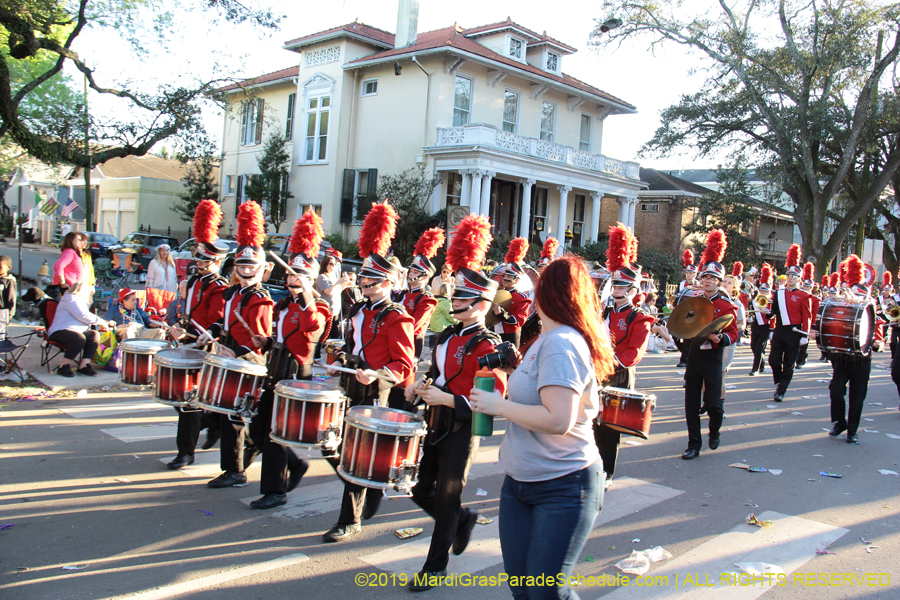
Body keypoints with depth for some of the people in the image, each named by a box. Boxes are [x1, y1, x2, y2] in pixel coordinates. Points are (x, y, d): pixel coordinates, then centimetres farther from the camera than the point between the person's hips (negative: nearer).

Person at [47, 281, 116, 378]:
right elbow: (84, 316, -17)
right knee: (80, 338, -37)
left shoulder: (79, 300, 27)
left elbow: (88, 317, 32)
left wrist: (106, 322, 22)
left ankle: (84, 366, -21)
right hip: (59, 332, -10)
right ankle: (63, 367, -26)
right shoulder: (71, 299, -7)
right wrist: (100, 322, -7)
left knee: (95, 335, -12)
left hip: (75, 331, 10)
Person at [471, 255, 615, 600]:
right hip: (519, 481, 9)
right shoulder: (548, 339, 9)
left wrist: (499, 406, -18)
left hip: (563, 488, -9)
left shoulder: (561, 344, -20)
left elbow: (559, 420, -29)